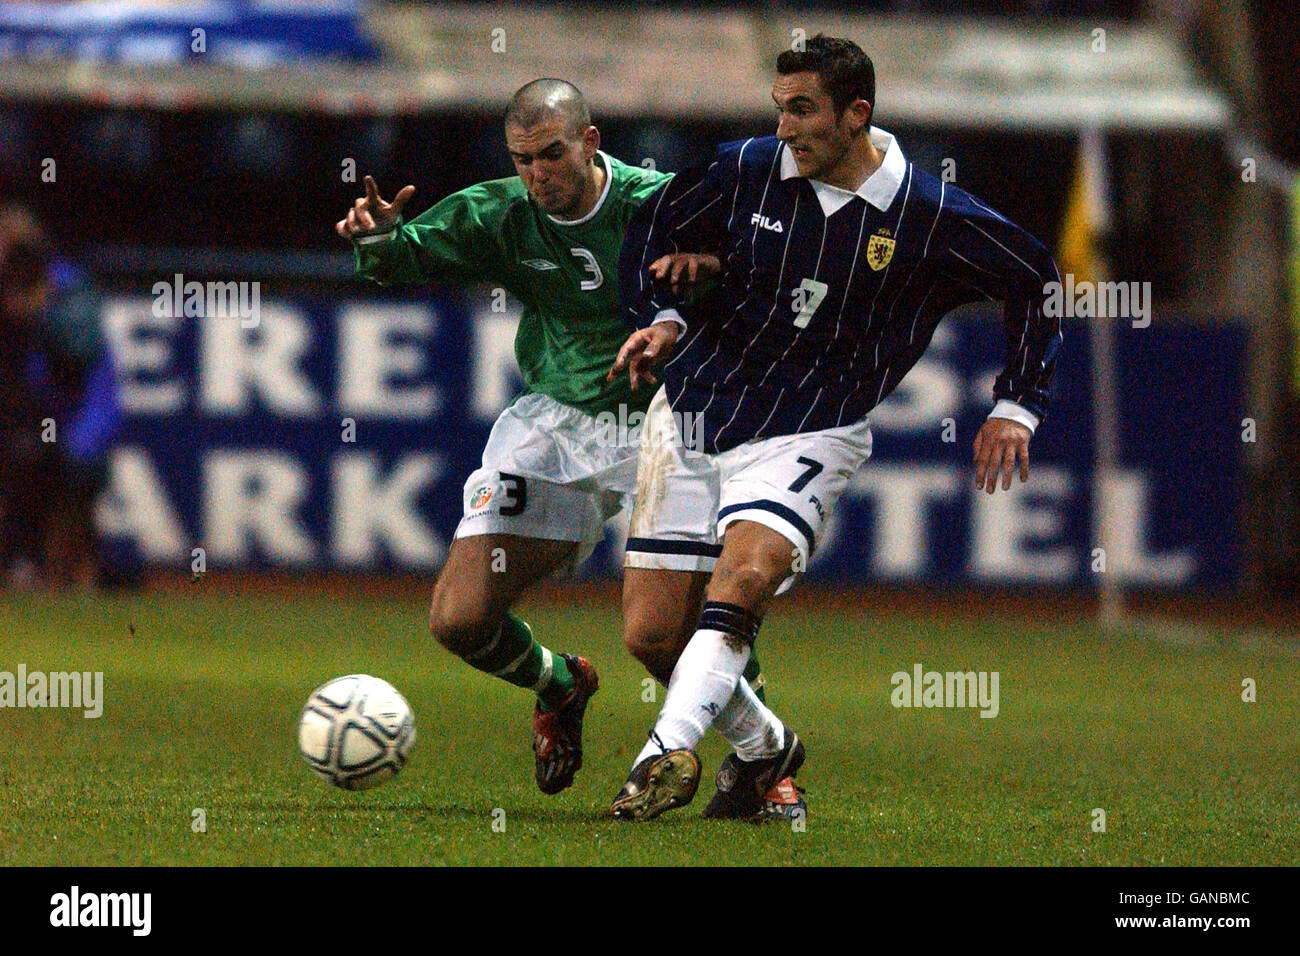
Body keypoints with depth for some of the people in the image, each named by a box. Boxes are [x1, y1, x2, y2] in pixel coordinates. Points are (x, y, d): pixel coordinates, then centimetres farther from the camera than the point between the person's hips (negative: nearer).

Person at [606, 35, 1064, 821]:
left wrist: (1018, 404, 2)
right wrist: (663, 320, -3)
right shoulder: (748, 171, -4)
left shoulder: (932, 218, -9)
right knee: (649, 633, 0)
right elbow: (656, 228, 13)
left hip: (810, 432, -3)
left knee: (741, 579, -31)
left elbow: (1037, 281, 6)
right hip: (693, 409, 3)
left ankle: (669, 752, -42)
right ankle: (765, 746, 24)